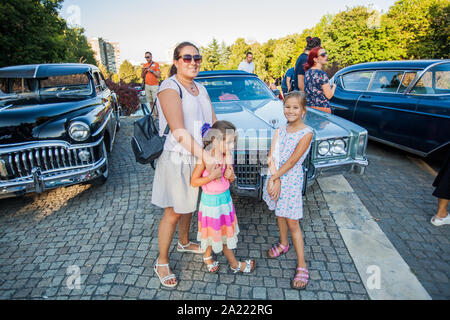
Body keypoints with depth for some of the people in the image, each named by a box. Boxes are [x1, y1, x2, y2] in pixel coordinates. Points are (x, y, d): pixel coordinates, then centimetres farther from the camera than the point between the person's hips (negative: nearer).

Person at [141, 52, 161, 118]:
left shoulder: (156, 64, 3)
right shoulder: (144, 65, 17)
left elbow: (159, 75, -3)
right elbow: (142, 77, 17)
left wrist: (151, 70, -11)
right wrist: (143, 71, -1)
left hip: (154, 85, -5)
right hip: (147, 85, 5)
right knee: (150, 102, 3)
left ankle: (158, 115, -5)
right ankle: (153, 114, 7)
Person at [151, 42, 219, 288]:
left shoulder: (200, 88, 9)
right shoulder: (169, 88, -16)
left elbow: (214, 121, 7)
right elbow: (178, 131, -25)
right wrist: (205, 155, -29)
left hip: (197, 157, 8)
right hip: (176, 158, -7)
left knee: (189, 204, 22)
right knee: (173, 212, 3)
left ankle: (184, 243, 47)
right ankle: (161, 263, 24)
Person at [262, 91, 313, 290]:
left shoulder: (306, 133, -13)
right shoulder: (280, 131, 3)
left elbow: (292, 162, -17)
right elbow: (271, 157, -5)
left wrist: (276, 178, -15)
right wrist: (274, 178, -17)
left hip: (291, 179, -5)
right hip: (276, 177, 5)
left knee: (292, 223, -1)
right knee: (279, 214, 21)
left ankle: (302, 265, 13)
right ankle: (283, 244, 44)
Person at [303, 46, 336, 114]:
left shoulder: (307, 72, 7)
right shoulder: (322, 74, -15)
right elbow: (329, 96, -12)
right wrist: (334, 86, 7)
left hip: (308, 107, 8)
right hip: (322, 109, -8)